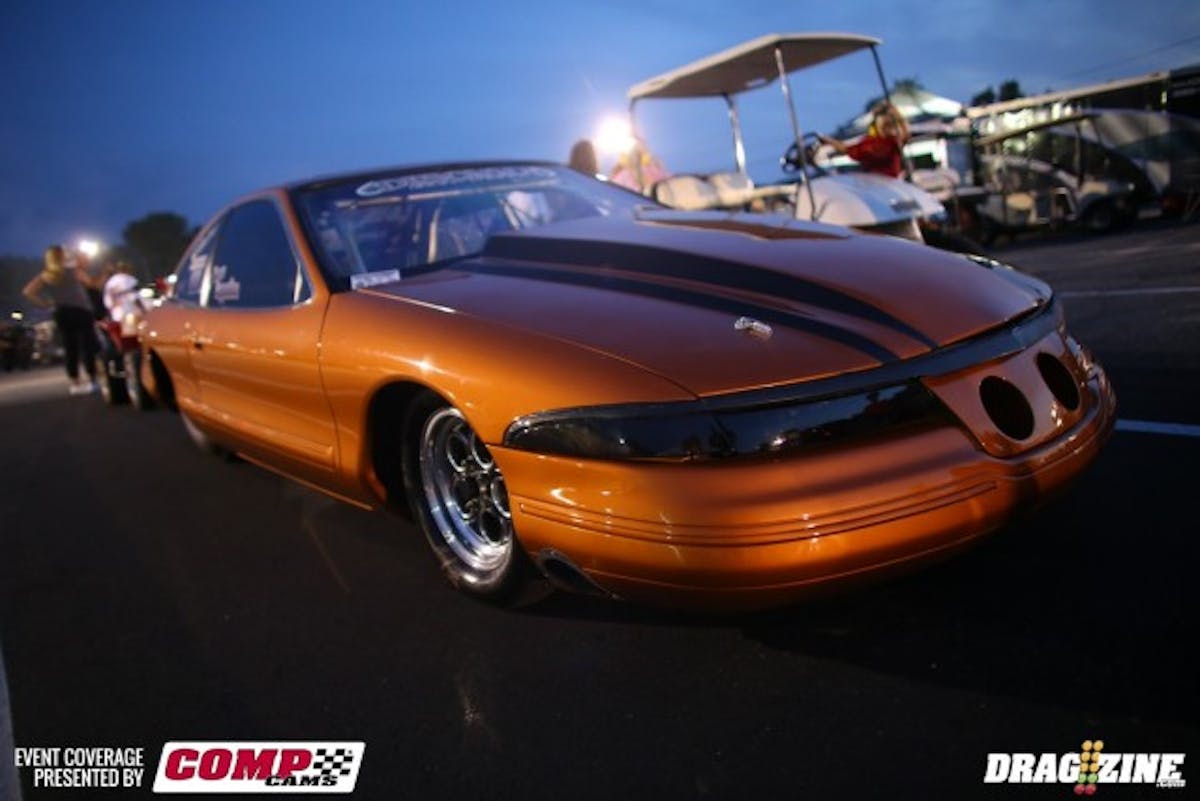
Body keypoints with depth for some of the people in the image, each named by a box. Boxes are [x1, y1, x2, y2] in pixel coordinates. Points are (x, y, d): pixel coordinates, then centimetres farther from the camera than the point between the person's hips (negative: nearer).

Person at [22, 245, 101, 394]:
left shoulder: (45, 276, 10)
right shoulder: (72, 268, -1)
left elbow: (28, 291, 2)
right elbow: (89, 282, -10)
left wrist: (44, 303, 7)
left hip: (62, 313, 4)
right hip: (80, 310, -4)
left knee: (70, 348, 8)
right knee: (87, 345, -1)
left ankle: (75, 383, 8)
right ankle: (92, 380, -3)